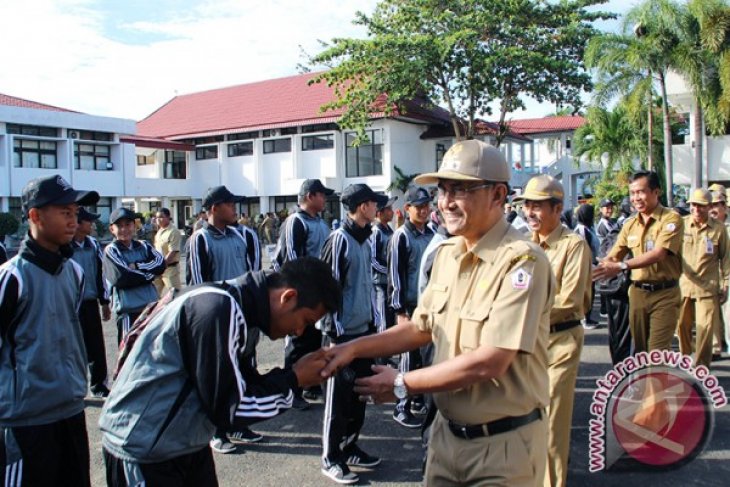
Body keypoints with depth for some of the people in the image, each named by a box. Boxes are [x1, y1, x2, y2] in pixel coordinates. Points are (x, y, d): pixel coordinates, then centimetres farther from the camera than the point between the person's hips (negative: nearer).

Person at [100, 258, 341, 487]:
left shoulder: (236, 309, 1)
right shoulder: (217, 308, -27)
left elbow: (244, 386, 4)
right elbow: (228, 409, -25)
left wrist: (301, 375, -7)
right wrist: (293, 379, -15)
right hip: (143, 452, -8)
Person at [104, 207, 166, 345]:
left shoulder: (144, 246, 10)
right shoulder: (111, 250, -5)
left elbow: (161, 264, -5)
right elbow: (121, 277, -18)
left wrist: (136, 266, -14)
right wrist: (149, 274, -9)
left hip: (152, 306, 5)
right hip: (129, 310, -5)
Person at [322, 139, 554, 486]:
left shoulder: (522, 261, -21)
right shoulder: (446, 253, 3)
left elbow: (489, 362, -26)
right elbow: (421, 328, 11)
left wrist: (401, 385, -18)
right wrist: (354, 348, 0)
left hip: (504, 444, -6)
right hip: (447, 432, 6)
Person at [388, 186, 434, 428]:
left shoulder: (431, 234, 9)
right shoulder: (401, 236, -9)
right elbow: (395, 274, -12)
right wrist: (400, 310, -14)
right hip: (410, 306, -6)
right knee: (410, 355, 1)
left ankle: (418, 400, 26)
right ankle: (402, 408, 12)